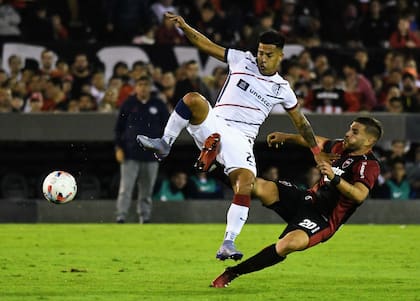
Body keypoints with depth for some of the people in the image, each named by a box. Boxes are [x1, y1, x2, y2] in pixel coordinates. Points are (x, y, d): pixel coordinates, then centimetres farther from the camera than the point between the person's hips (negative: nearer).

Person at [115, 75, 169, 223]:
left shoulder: (158, 105, 7)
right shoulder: (128, 104, 4)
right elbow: (119, 128, 7)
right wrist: (119, 148, -1)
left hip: (151, 155, 2)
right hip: (130, 153, -2)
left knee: (147, 190, 7)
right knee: (126, 188, -9)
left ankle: (145, 217, 14)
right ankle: (121, 217, -11)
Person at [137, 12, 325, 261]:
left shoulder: (282, 89, 12)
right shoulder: (243, 61, 7)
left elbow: (301, 121, 23)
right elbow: (207, 45, 6)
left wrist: (316, 151, 21)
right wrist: (184, 26, -9)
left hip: (240, 140, 1)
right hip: (214, 126, -1)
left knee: (246, 185, -23)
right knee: (193, 99, -32)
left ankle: (228, 244, -21)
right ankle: (164, 145, -20)